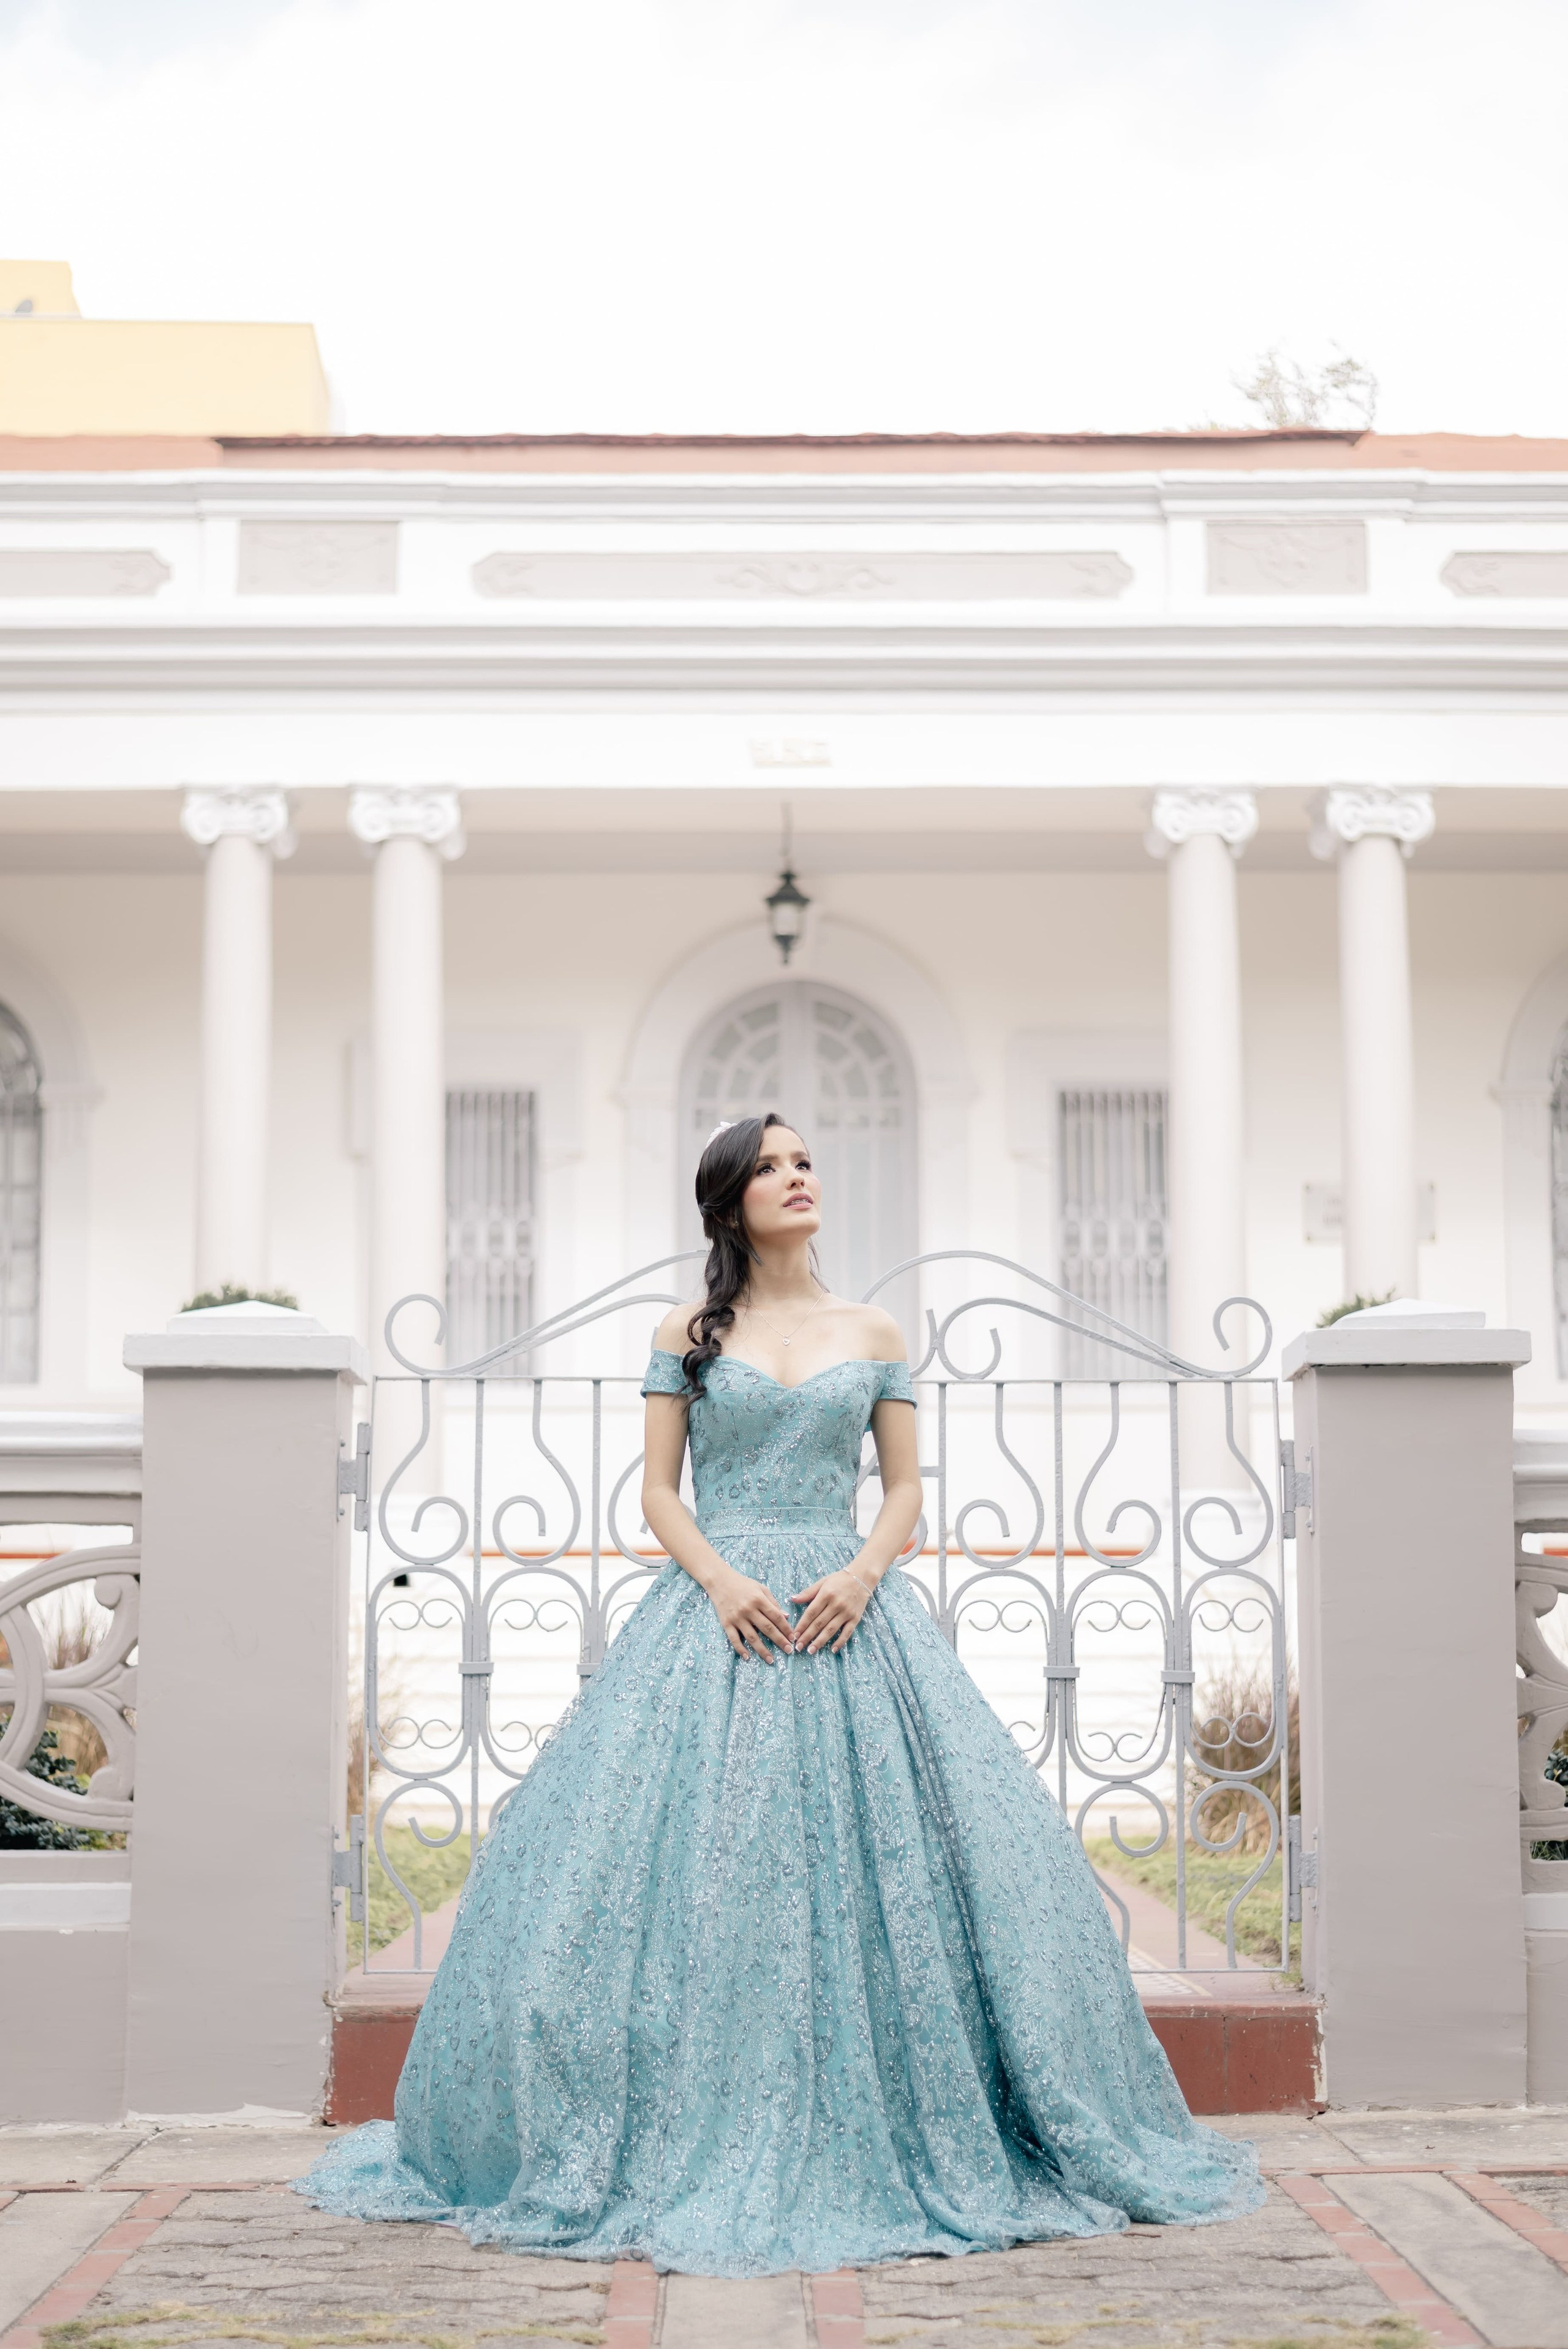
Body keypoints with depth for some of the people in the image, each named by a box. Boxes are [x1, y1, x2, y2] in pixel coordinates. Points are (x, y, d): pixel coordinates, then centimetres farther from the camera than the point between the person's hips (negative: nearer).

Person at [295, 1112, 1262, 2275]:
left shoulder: (874, 1334, 11)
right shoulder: (687, 1333, 8)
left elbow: (906, 1489, 9)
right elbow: (658, 1490, 5)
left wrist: (863, 1571, -9)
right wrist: (721, 1578, -11)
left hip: (850, 1607, 1)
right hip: (717, 1609, -1)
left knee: (882, 1864, -6)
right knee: (695, 1865, -8)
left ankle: (888, 2143, 6)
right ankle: (696, 2145, 2)